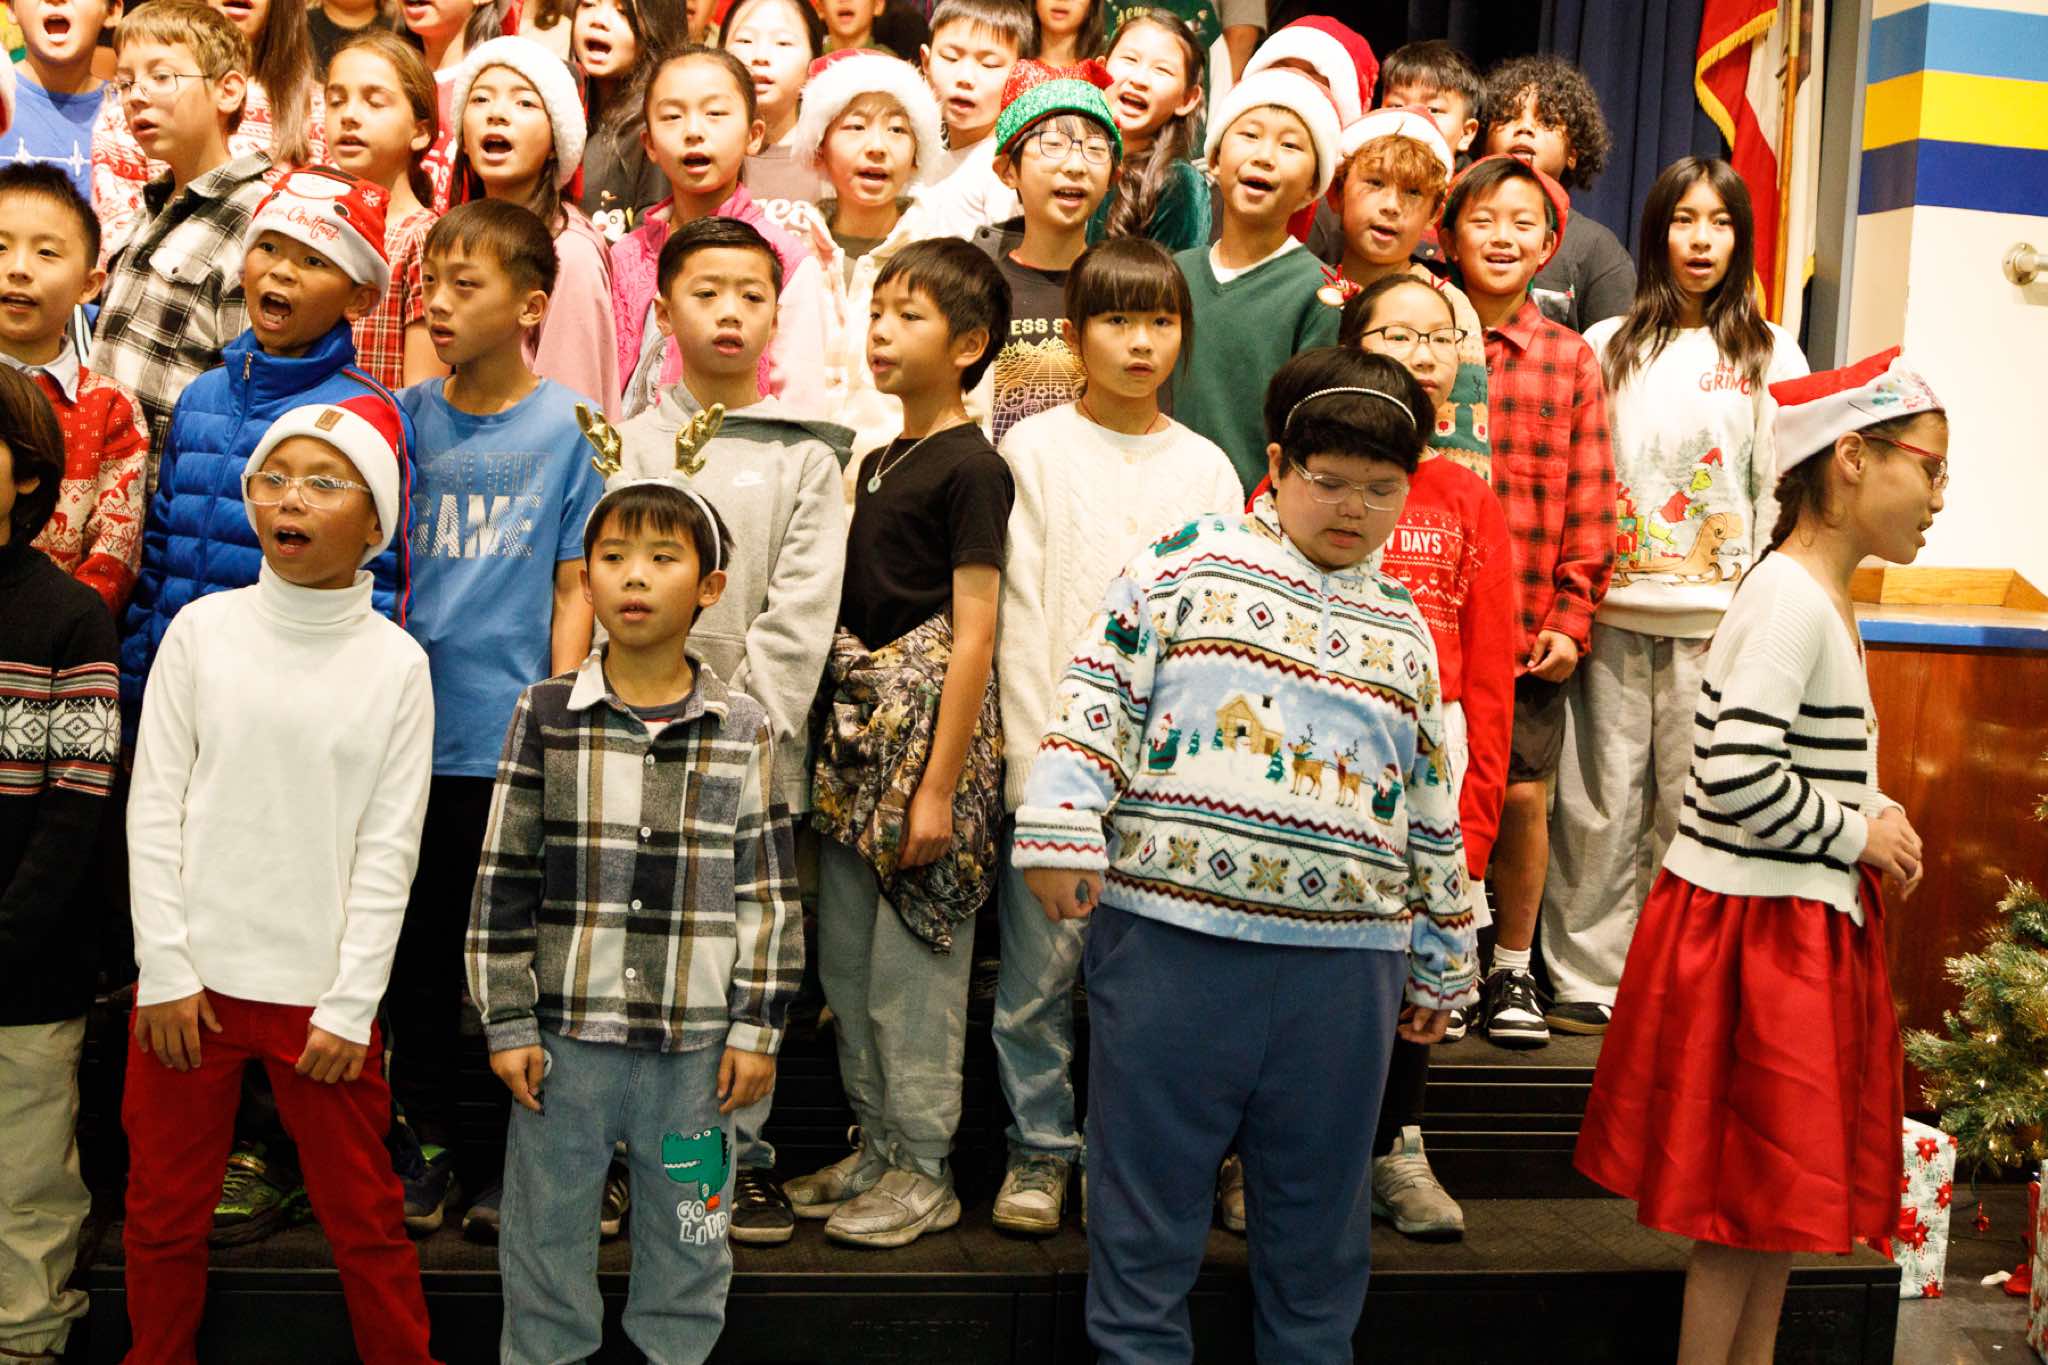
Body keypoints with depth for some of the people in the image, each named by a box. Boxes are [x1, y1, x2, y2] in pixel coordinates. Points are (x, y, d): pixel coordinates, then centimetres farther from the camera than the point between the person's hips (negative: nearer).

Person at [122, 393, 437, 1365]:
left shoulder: (396, 663, -3)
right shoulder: (203, 630, 0)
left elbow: (389, 847, -4)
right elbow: (154, 810, 0)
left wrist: (350, 1006, -7)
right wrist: (166, 972, -5)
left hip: (321, 993, -1)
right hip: (191, 983, 1)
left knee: (365, 1220, 7)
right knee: (164, 1217, 13)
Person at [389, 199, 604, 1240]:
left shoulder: (571, 426, -2)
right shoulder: (404, 417, 6)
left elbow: (575, 585, -2)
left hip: (517, 735, -3)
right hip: (413, 727, 3)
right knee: (419, 943, 11)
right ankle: (428, 1142, 26)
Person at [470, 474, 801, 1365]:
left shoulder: (742, 731, 1)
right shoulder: (545, 716, 0)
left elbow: (770, 894, 3)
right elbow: (503, 882, 2)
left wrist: (757, 1029, 0)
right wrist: (507, 1023, -1)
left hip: (696, 1045, 0)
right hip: (565, 1035, 0)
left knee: (687, 1253, 13)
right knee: (545, 1241, 13)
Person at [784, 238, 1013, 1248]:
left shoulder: (971, 468, -10)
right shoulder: (878, 462, 15)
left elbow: (972, 637, -14)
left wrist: (938, 787, -17)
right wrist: (839, 739, 14)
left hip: (928, 722, -9)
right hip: (857, 722, 9)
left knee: (913, 960, 0)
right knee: (846, 958, 14)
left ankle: (925, 1171, 14)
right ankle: (877, 1146, 28)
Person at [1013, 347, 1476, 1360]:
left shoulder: (1403, 628, 15)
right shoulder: (1189, 562, 3)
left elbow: (1432, 808, 19)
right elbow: (1097, 699, -3)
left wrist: (1440, 964, 21)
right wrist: (1061, 831, -15)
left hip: (1345, 955, 4)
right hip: (1171, 933, -3)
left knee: (1318, 1213, 15)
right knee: (1147, 1201, 6)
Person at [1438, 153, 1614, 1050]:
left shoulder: (1571, 360, 5)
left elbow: (1590, 504, 5)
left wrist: (1572, 616, -1)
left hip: (1529, 628, 1)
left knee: (1523, 796, 6)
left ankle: (1513, 968, 24)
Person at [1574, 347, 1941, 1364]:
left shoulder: (1824, 597, 12)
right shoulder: (1790, 599, -19)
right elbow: (1735, 778, -28)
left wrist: (1871, 815, 5)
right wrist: (1858, 834, -15)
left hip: (1801, 923, 10)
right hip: (1755, 927, -10)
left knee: (1786, 1189, 18)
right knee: (1750, 1207, 2)